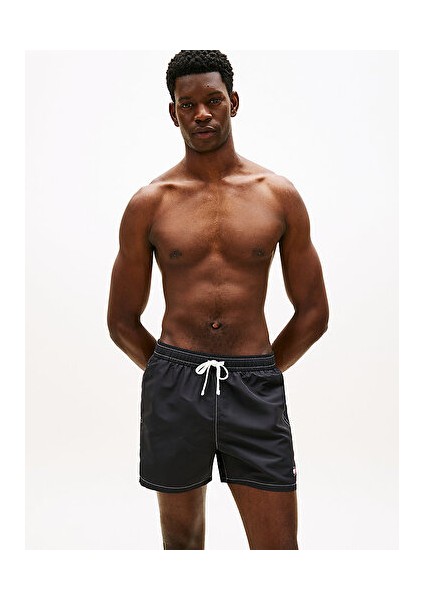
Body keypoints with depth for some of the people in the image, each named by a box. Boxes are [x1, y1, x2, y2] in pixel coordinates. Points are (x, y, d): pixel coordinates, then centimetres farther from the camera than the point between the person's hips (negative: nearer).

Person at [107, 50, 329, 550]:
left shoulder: (280, 195, 4)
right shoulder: (148, 203, 3)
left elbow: (313, 312, 8)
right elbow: (122, 320, 8)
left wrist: (254, 377, 9)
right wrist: (178, 378, 8)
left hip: (255, 388, 0)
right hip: (173, 386, 1)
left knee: (279, 546, 6)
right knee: (181, 541, 18)